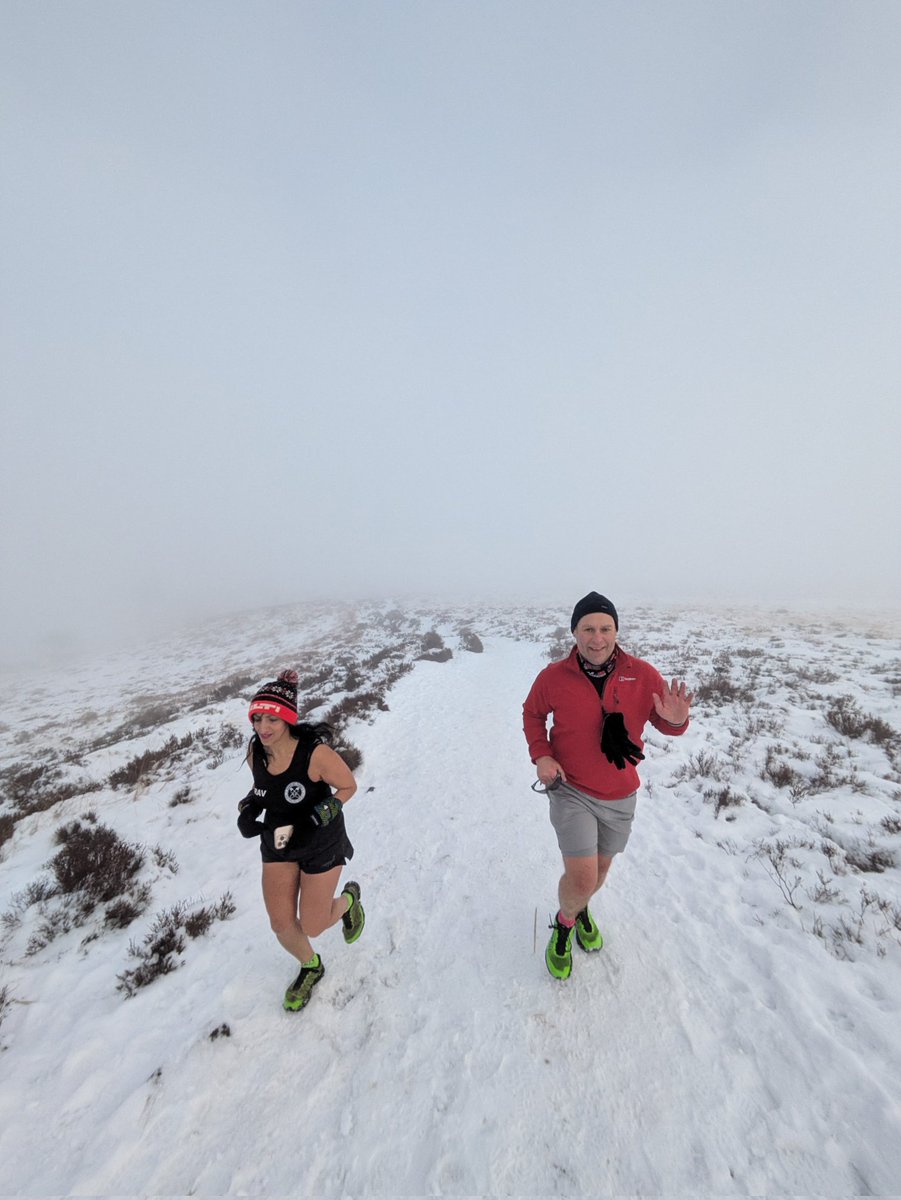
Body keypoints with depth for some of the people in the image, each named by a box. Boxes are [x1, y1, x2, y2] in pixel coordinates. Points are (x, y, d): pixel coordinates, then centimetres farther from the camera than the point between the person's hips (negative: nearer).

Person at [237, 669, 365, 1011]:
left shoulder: (315, 753, -33)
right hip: (277, 842, 5)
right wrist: (248, 809, -9)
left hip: (321, 844, -5)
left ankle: (348, 899, 44)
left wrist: (315, 819, -25)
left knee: (312, 927, 9)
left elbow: (348, 787, -18)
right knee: (281, 925, 14)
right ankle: (311, 967, 48)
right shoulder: (255, 751, -14)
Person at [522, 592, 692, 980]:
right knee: (582, 879, -7)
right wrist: (540, 755, -13)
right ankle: (564, 924, 31)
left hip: (620, 797, 3)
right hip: (570, 792, -3)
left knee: (600, 869, 23)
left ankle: (581, 910, 59)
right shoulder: (553, 677, -18)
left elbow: (664, 722, -1)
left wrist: (676, 720, -25)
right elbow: (532, 713, 0)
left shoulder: (643, 676, -15)